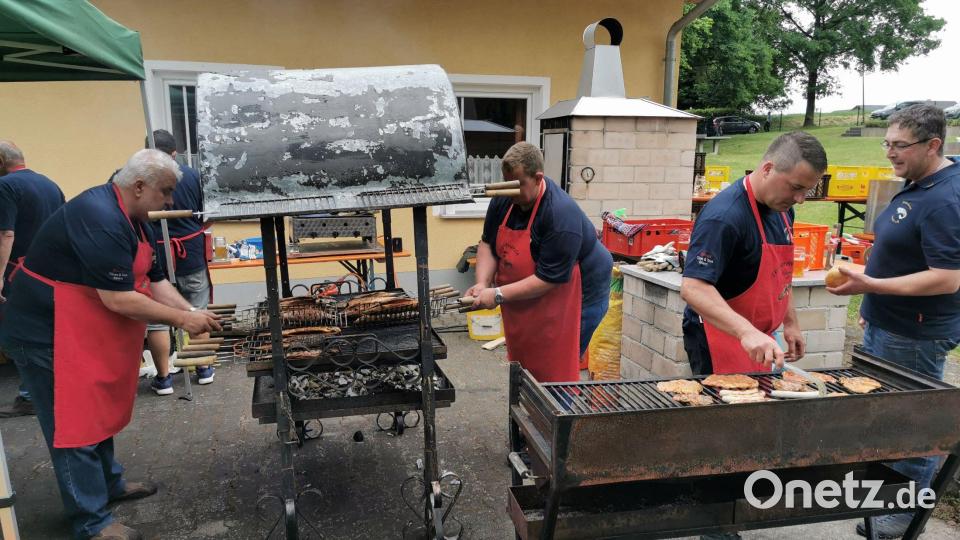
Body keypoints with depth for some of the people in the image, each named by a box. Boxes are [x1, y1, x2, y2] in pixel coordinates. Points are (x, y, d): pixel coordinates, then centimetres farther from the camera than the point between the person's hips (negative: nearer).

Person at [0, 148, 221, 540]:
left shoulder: (132, 219, 6)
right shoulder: (99, 219, -27)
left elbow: (155, 280, 7)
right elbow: (118, 300, -29)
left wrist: (191, 312, -4)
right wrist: (180, 319, -20)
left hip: (88, 335, 10)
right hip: (49, 336, -10)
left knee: (98, 411, 21)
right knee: (73, 425, 0)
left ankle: (109, 484, 39)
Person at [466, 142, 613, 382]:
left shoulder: (561, 215, -29)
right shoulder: (504, 199, -7)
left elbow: (548, 279, -28)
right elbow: (488, 244, 2)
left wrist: (498, 295, -27)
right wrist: (482, 284, -14)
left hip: (577, 296, -7)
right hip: (526, 303, 7)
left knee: (555, 373, -1)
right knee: (523, 370, 12)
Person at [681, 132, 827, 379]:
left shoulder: (781, 208, 6)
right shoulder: (725, 216, -24)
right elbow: (692, 288, -33)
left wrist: (790, 322, 17)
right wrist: (747, 332, -41)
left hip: (757, 339, 9)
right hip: (719, 335, -8)